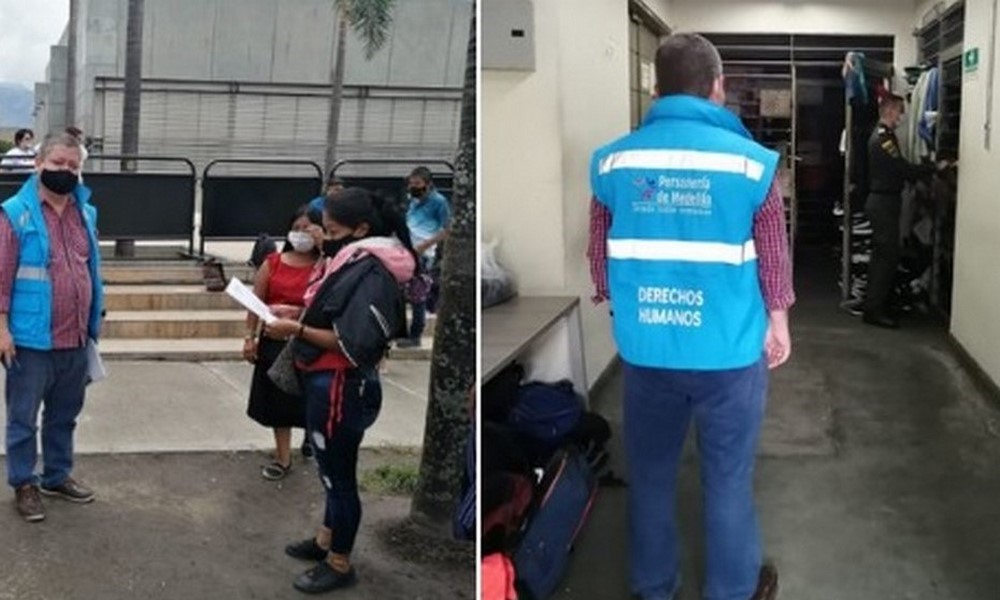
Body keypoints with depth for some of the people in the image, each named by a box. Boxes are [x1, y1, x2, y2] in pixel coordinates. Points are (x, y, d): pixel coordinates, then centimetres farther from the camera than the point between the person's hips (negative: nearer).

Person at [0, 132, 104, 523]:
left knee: (64, 416, 18)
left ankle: (57, 477, 32)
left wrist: (93, 322, 14)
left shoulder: (86, 213, 9)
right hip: (32, 340, -5)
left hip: (75, 339, 6)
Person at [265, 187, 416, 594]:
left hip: (341, 388, -10)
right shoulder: (355, 261, 9)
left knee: (338, 474, 3)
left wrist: (297, 329, -20)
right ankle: (326, 539, 38)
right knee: (333, 469, 22)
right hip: (329, 383, 10)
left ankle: (339, 564, 17)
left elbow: (353, 344, -24)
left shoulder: (372, 273, -20)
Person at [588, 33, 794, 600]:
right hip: (729, 349, -2)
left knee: (651, 472, 17)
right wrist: (778, 320, 15)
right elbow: (773, 256, -1)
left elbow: (599, 256, 7)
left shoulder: (613, 161, -3)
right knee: (728, 476, 12)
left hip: (645, 349, 2)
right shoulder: (751, 161, -11)